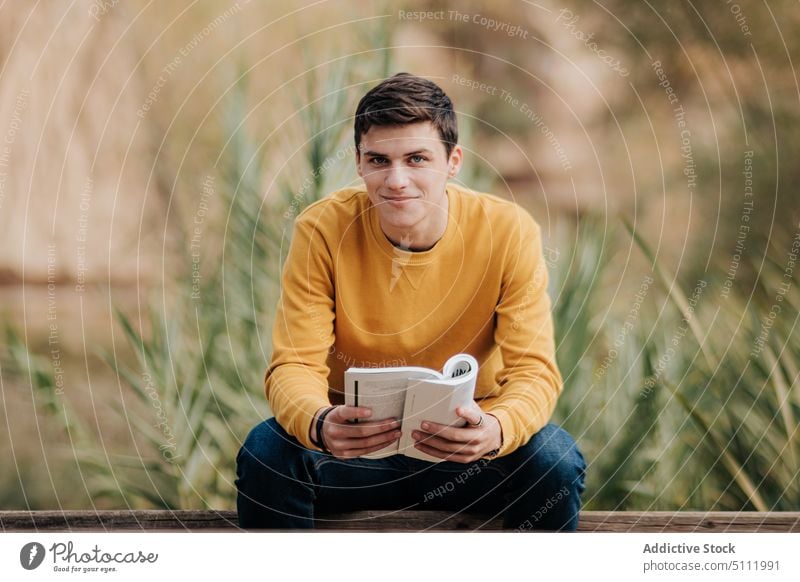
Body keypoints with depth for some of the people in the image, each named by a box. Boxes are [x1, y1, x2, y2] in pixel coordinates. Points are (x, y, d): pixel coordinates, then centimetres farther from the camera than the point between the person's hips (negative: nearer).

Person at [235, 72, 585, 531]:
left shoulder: (508, 232, -15)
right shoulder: (323, 230, -14)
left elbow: (534, 370, -17)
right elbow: (295, 364, -17)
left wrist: (497, 429, -42)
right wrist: (319, 423, -42)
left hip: (466, 445, 1)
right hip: (355, 446, 0)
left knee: (555, 459, -28)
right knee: (265, 451, -29)